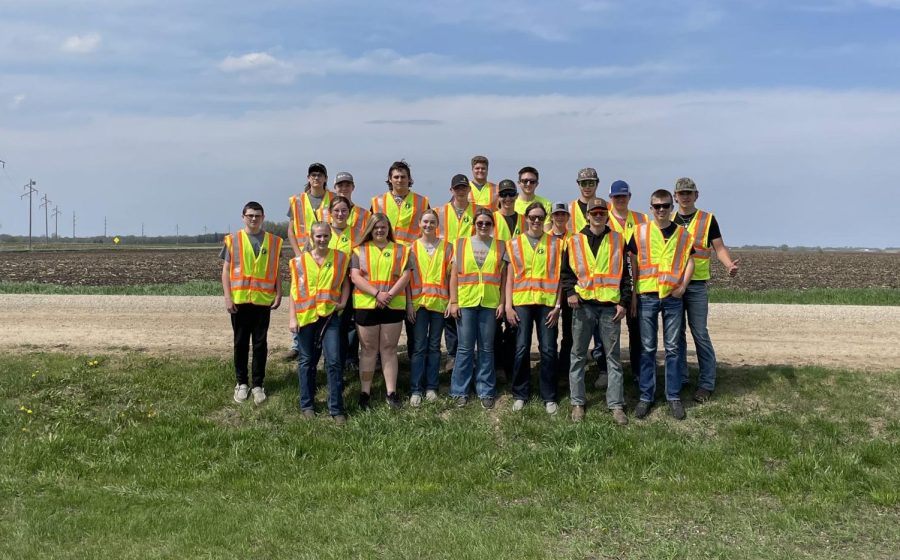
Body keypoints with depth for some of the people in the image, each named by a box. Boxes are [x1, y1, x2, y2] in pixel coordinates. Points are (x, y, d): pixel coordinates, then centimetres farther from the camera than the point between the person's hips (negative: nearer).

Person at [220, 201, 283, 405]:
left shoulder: (273, 241, 5)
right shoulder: (233, 240, 2)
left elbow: (276, 271, 8)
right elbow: (226, 271, 1)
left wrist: (278, 294, -1)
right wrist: (228, 297, -7)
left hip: (263, 300, 1)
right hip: (239, 300, 0)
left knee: (260, 343, 5)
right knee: (241, 342, 8)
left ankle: (258, 384, 12)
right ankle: (241, 383, 19)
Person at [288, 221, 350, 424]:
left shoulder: (340, 258, 3)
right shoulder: (300, 261, 2)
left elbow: (345, 282, 13)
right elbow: (294, 290, 3)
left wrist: (343, 301, -3)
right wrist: (292, 317, -3)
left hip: (330, 315, 0)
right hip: (306, 316, 0)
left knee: (334, 361, -5)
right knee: (307, 361, 9)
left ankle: (336, 408, 3)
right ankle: (307, 405, 21)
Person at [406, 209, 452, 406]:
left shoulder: (446, 247, 4)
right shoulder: (413, 248, 5)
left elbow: (451, 275, 4)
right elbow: (407, 277, 3)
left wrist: (451, 301, -3)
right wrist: (409, 303, -4)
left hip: (439, 303, 0)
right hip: (419, 303, 0)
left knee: (434, 346, 7)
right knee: (419, 347, -1)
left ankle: (431, 387, 13)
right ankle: (416, 389, 2)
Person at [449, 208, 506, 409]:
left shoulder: (499, 247, 8)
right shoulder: (461, 244, 6)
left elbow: (503, 277, 7)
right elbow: (454, 275, 5)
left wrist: (502, 303, 0)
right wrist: (453, 302, -2)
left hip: (490, 303, 1)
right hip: (466, 302, -1)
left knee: (487, 348, 5)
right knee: (465, 347, 2)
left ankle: (486, 391, 14)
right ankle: (460, 391, 12)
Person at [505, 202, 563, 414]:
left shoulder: (555, 244, 7)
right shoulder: (514, 244, 8)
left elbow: (559, 277, 4)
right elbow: (510, 278, 7)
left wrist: (557, 305, -4)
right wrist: (508, 306, -1)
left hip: (547, 303, 0)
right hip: (522, 302, 0)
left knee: (548, 349, 0)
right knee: (522, 349, 1)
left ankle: (549, 397, 11)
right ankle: (520, 395, 14)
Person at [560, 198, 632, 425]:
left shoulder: (618, 240, 7)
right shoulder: (575, 241, 7)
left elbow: (625, 273, 8)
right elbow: (565, 271, 11)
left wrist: (624, 302, 0)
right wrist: (570, 292, -6)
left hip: (610, 306, 0)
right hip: (583, 305, 0)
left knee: (613, 356, 2)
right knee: (578, 355, 5)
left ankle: (616, 405, 8)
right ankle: (577, 402, 14)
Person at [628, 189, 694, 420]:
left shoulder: (682, 234, 6)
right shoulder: (640, 232, 2)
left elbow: (689, 261, 8)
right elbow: (633, 263, 5)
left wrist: (683, 285, -7)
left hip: (672, 297, 1)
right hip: (647, 297, -1)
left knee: (672, 348, 6)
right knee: (647, 349, 5)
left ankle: (674, 396, 14)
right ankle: (646, 396, 12)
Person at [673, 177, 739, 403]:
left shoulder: (707, 219, 2)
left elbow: (719, 248, 0)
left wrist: (729, 265, -18)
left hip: (697, 284, -3)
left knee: (700, 334, -4)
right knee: (676, 334, 8)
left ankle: (706, 383, 2)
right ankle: (679, 379, 19)